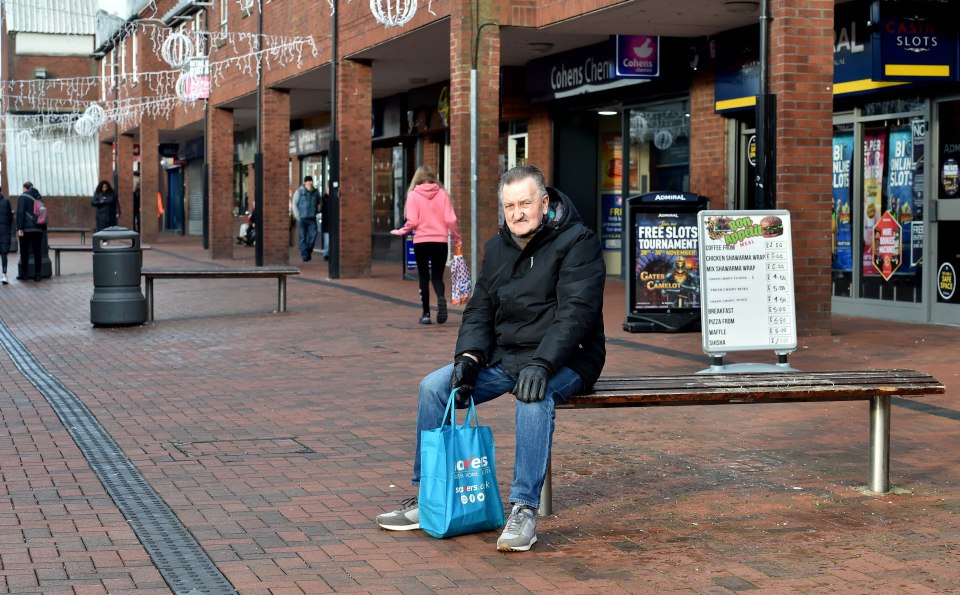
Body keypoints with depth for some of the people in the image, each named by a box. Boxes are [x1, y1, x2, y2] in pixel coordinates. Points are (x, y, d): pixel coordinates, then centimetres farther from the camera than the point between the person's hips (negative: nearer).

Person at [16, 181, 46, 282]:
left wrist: (19, 228, -16)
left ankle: (24, 273, 8)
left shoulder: (23, 197, -5)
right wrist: (44, 227, 21)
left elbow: (20, 213, -14)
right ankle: (37, 275, 0)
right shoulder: (39, 197, 13)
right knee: (37, 252, 3)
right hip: (38, 229, 5)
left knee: (24, 252, 5)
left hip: (26, 229, -5)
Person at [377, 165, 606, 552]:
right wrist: (469, 357, -8)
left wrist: (542, 364, -35)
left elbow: (576, 312, -22)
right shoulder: (497, 248, 12)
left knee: (534, 396, -39)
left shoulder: (577, 242, -10)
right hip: (503, 357, 7)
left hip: (563, 360, -6)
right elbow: (479, 311, 12)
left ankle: (524, 509, -33)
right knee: (434, 387, -10)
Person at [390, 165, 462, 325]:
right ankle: (441, 298, -23)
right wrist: (457, 238, 11)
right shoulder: (442, 194, 0)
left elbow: (412, 222, -9)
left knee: (424, 277, 12)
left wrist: (400, 232, 9)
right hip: (440, 241, 1)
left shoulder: (413, 195, -4)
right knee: (437, 276, 8)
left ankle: (426, 313, 10)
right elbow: (450, 220, -2)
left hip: (421, 242, -1)